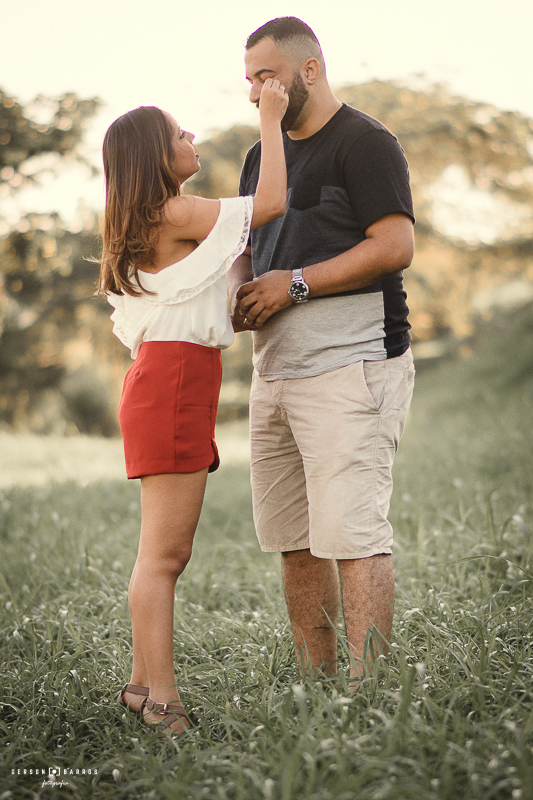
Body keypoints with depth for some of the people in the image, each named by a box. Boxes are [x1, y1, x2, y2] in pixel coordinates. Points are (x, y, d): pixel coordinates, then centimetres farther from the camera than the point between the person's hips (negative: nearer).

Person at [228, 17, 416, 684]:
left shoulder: (364, 142, -4)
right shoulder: (262, 156, 21)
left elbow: (395, 247, -14)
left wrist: (294, 283, -15)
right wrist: (239, 290, 3)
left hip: (349, 367, -8)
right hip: (274, 372, 8)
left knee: (351, 535, -13)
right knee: (293, 541, 9)